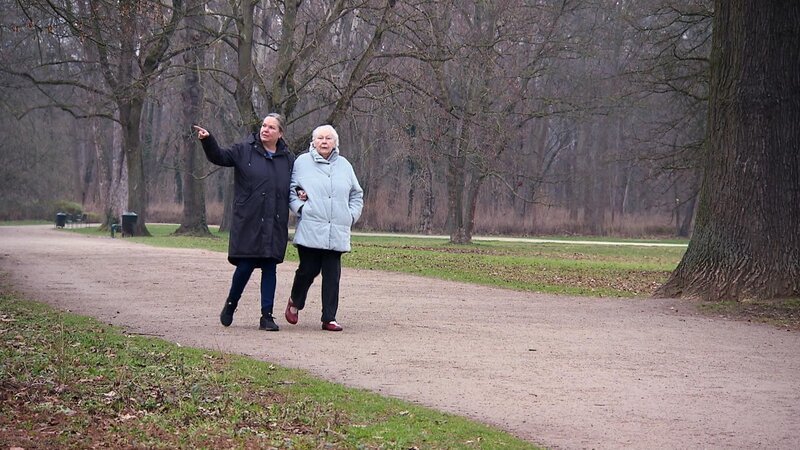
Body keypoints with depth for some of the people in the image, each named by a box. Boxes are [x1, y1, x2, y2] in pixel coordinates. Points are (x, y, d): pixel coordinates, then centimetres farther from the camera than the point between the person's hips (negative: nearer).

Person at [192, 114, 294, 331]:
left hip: (275, 225, 2)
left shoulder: (288, 159, 12)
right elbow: (219, 157, -5)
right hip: (247, 223, -2)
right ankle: (230, 304, 21)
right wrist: (207, 140, -21)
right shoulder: (245, 150, 4)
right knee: (245, 266, -4)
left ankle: (267, 316, 7)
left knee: (270, 268, 2)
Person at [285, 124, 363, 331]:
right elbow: (290, 189, 9)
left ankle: (329, 318, 5)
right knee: (308, 269, -4)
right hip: (309, 230, -3)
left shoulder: (344, 165, 15)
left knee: (332, 275, 0)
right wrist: (299, 207, -5)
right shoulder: (302, 162, 7)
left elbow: (356, 194, 22)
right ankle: (295, 302, 25)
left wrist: (351, 215, 9)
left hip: (337, 232, 3)